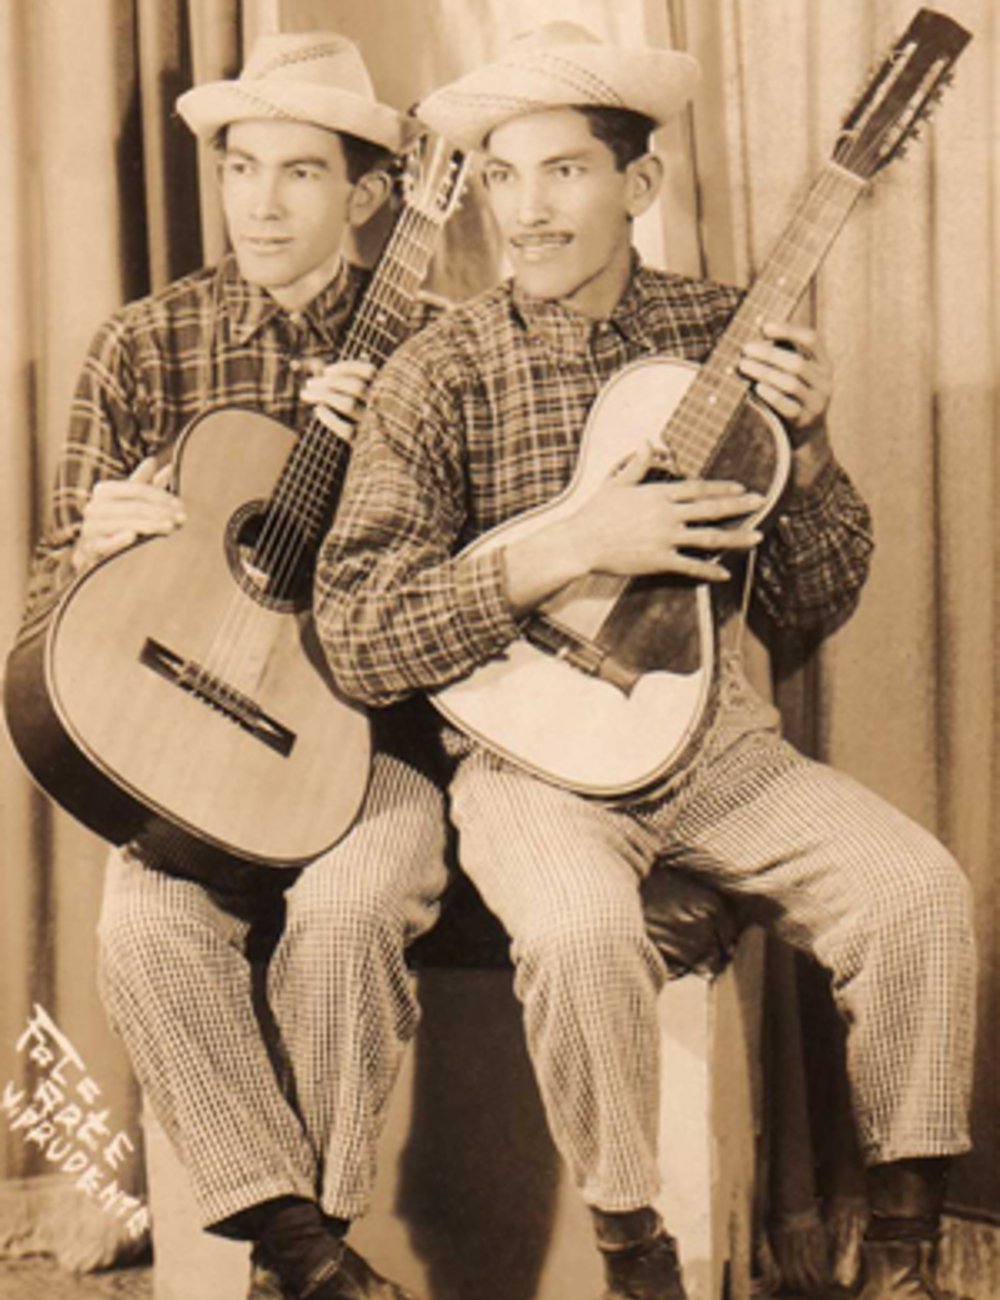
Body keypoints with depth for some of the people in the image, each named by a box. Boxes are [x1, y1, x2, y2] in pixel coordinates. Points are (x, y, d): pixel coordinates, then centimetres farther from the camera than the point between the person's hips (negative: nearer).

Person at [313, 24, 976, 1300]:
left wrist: (803, 448, -12)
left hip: (716, 743, 3)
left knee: (917, 889, -19)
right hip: (532, 755, -3)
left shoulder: (721, 333, 3)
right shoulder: (440, 374, -5)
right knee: (583, 931, -33)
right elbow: (356, 640, -13)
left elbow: (817, 602, 7)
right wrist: (571, 547, -22)